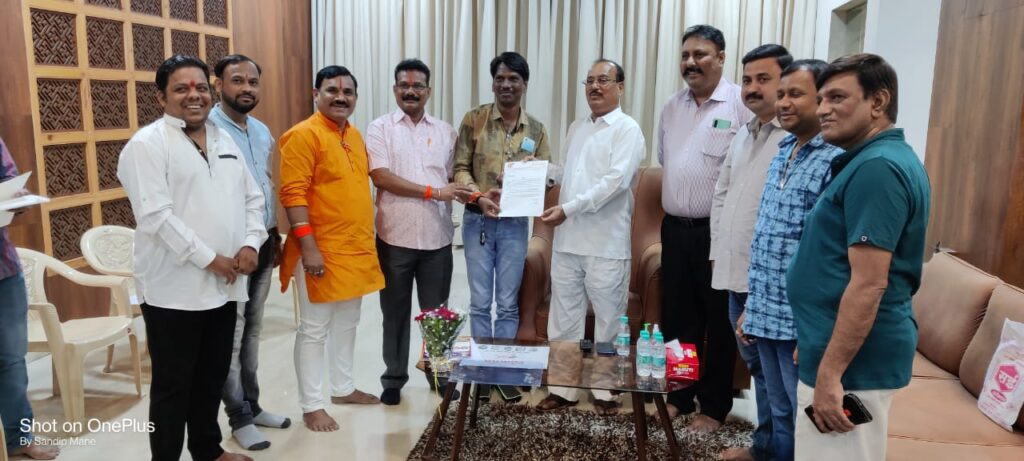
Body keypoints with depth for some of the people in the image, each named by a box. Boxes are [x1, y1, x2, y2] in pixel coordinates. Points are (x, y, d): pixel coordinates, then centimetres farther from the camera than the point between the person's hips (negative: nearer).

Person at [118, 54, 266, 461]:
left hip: (223, 285, 7)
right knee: (173, 385, 5)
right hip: (174, 289, -7)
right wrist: (208, 258, -17)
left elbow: (252, 198, 13)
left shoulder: (224, 139, 13)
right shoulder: (147, 145, -10)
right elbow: (155, 216, -19)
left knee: (212, 376, 18)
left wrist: (250, 244, -3)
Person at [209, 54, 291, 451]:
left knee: (252, 329, 16)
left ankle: (252, 405, 29)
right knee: (231, 335, 4)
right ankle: (239, 418, 16)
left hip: (263, 242, 7)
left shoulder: (262, 130, 12)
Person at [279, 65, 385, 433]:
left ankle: (343, 387, 33)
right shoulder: (303, 135, -13)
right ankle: (312, 405, 14)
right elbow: (293, 194, -18)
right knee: (315, 329, 3)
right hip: (322, 251, -8)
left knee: (348, 322, 18)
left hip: (356, 249, 8)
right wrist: (308, 247, -23)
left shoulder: (355, 135, 12)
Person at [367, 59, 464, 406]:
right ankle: (394, 378, 24)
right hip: (395, 236, -2)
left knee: (436, 311, 12)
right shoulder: (380, 128, -1)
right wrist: (432, 192, -16)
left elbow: (454, 177, 12)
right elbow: (380, 176, -12)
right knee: (395, 311, 10)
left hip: (437, 237, 2)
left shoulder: (445, 131, 9)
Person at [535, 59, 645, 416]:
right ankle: (563, 387, 23)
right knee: (563, 321, 11)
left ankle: (605, 390, 21)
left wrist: (568, 208, -24)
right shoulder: (576, 128, 16)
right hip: (567, 239, 6)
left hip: (606, 244, -6)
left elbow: (616, 181, -19)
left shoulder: (627, 130, -6)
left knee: (608, 323, 6)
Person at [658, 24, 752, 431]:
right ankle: (679, 395, 29)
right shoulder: (671, 107, 11)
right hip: (675, 228, 6)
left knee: (719, 322, 7)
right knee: (676, 318, 14)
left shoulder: (741, 105, -11)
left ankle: (714, 406, 22)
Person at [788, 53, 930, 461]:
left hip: (853, 359, -10)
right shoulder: (885, 159, 13)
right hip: (860, 353, 10)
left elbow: (869, 284, -25)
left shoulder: (876, 168, -19)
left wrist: (830, 372, -24)